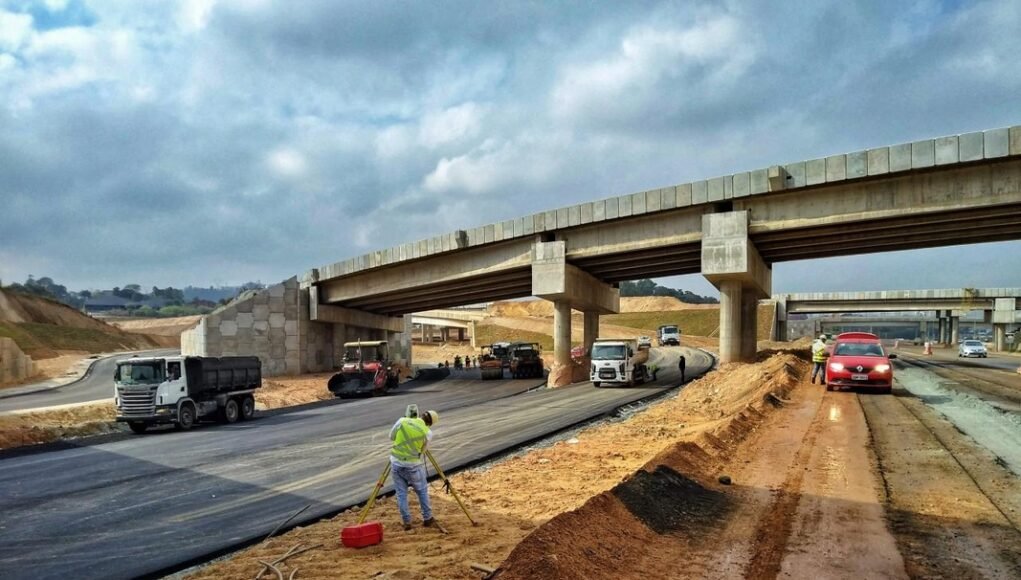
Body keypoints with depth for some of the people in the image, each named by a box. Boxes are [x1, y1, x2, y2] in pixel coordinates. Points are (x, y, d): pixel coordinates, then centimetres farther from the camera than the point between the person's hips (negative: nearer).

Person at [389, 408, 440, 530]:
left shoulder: (402, 421, -3)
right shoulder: (428, 433, -6)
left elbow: (391, 437, 8)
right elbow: (422, 450, 5)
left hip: (396, 462, 2)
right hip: (413, 465, -2)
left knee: (401, 494, 12)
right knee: (422, 491, 18)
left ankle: (406, 522, 14)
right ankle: (427, 518, 24)